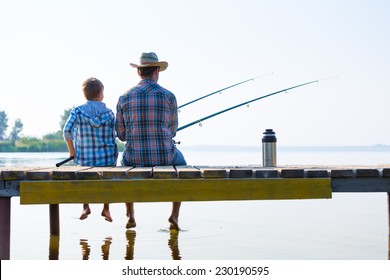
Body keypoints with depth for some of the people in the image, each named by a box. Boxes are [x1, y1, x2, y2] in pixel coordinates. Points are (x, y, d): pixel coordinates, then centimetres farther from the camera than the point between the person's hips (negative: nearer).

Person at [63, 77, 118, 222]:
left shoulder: (77, 112, -3)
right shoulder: (109, 113, -3)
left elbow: (67, 131, -13)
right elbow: (112, 138, -2)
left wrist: (72, 152, -3)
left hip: (85, 160, 0)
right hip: (107, 160, 0)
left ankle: (85, 206, 28)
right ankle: (106, 208, 29)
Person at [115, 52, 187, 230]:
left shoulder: (124, 98, -1)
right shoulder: (168, 96, -3)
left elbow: (121, 135, 5)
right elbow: (172, 131, 9)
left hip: (135, 158, 1)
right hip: (164, 157, -1)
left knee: (126, 160, 38)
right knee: (180, 164, 34)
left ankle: (130, 215, 32)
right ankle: (174, 215, 22)